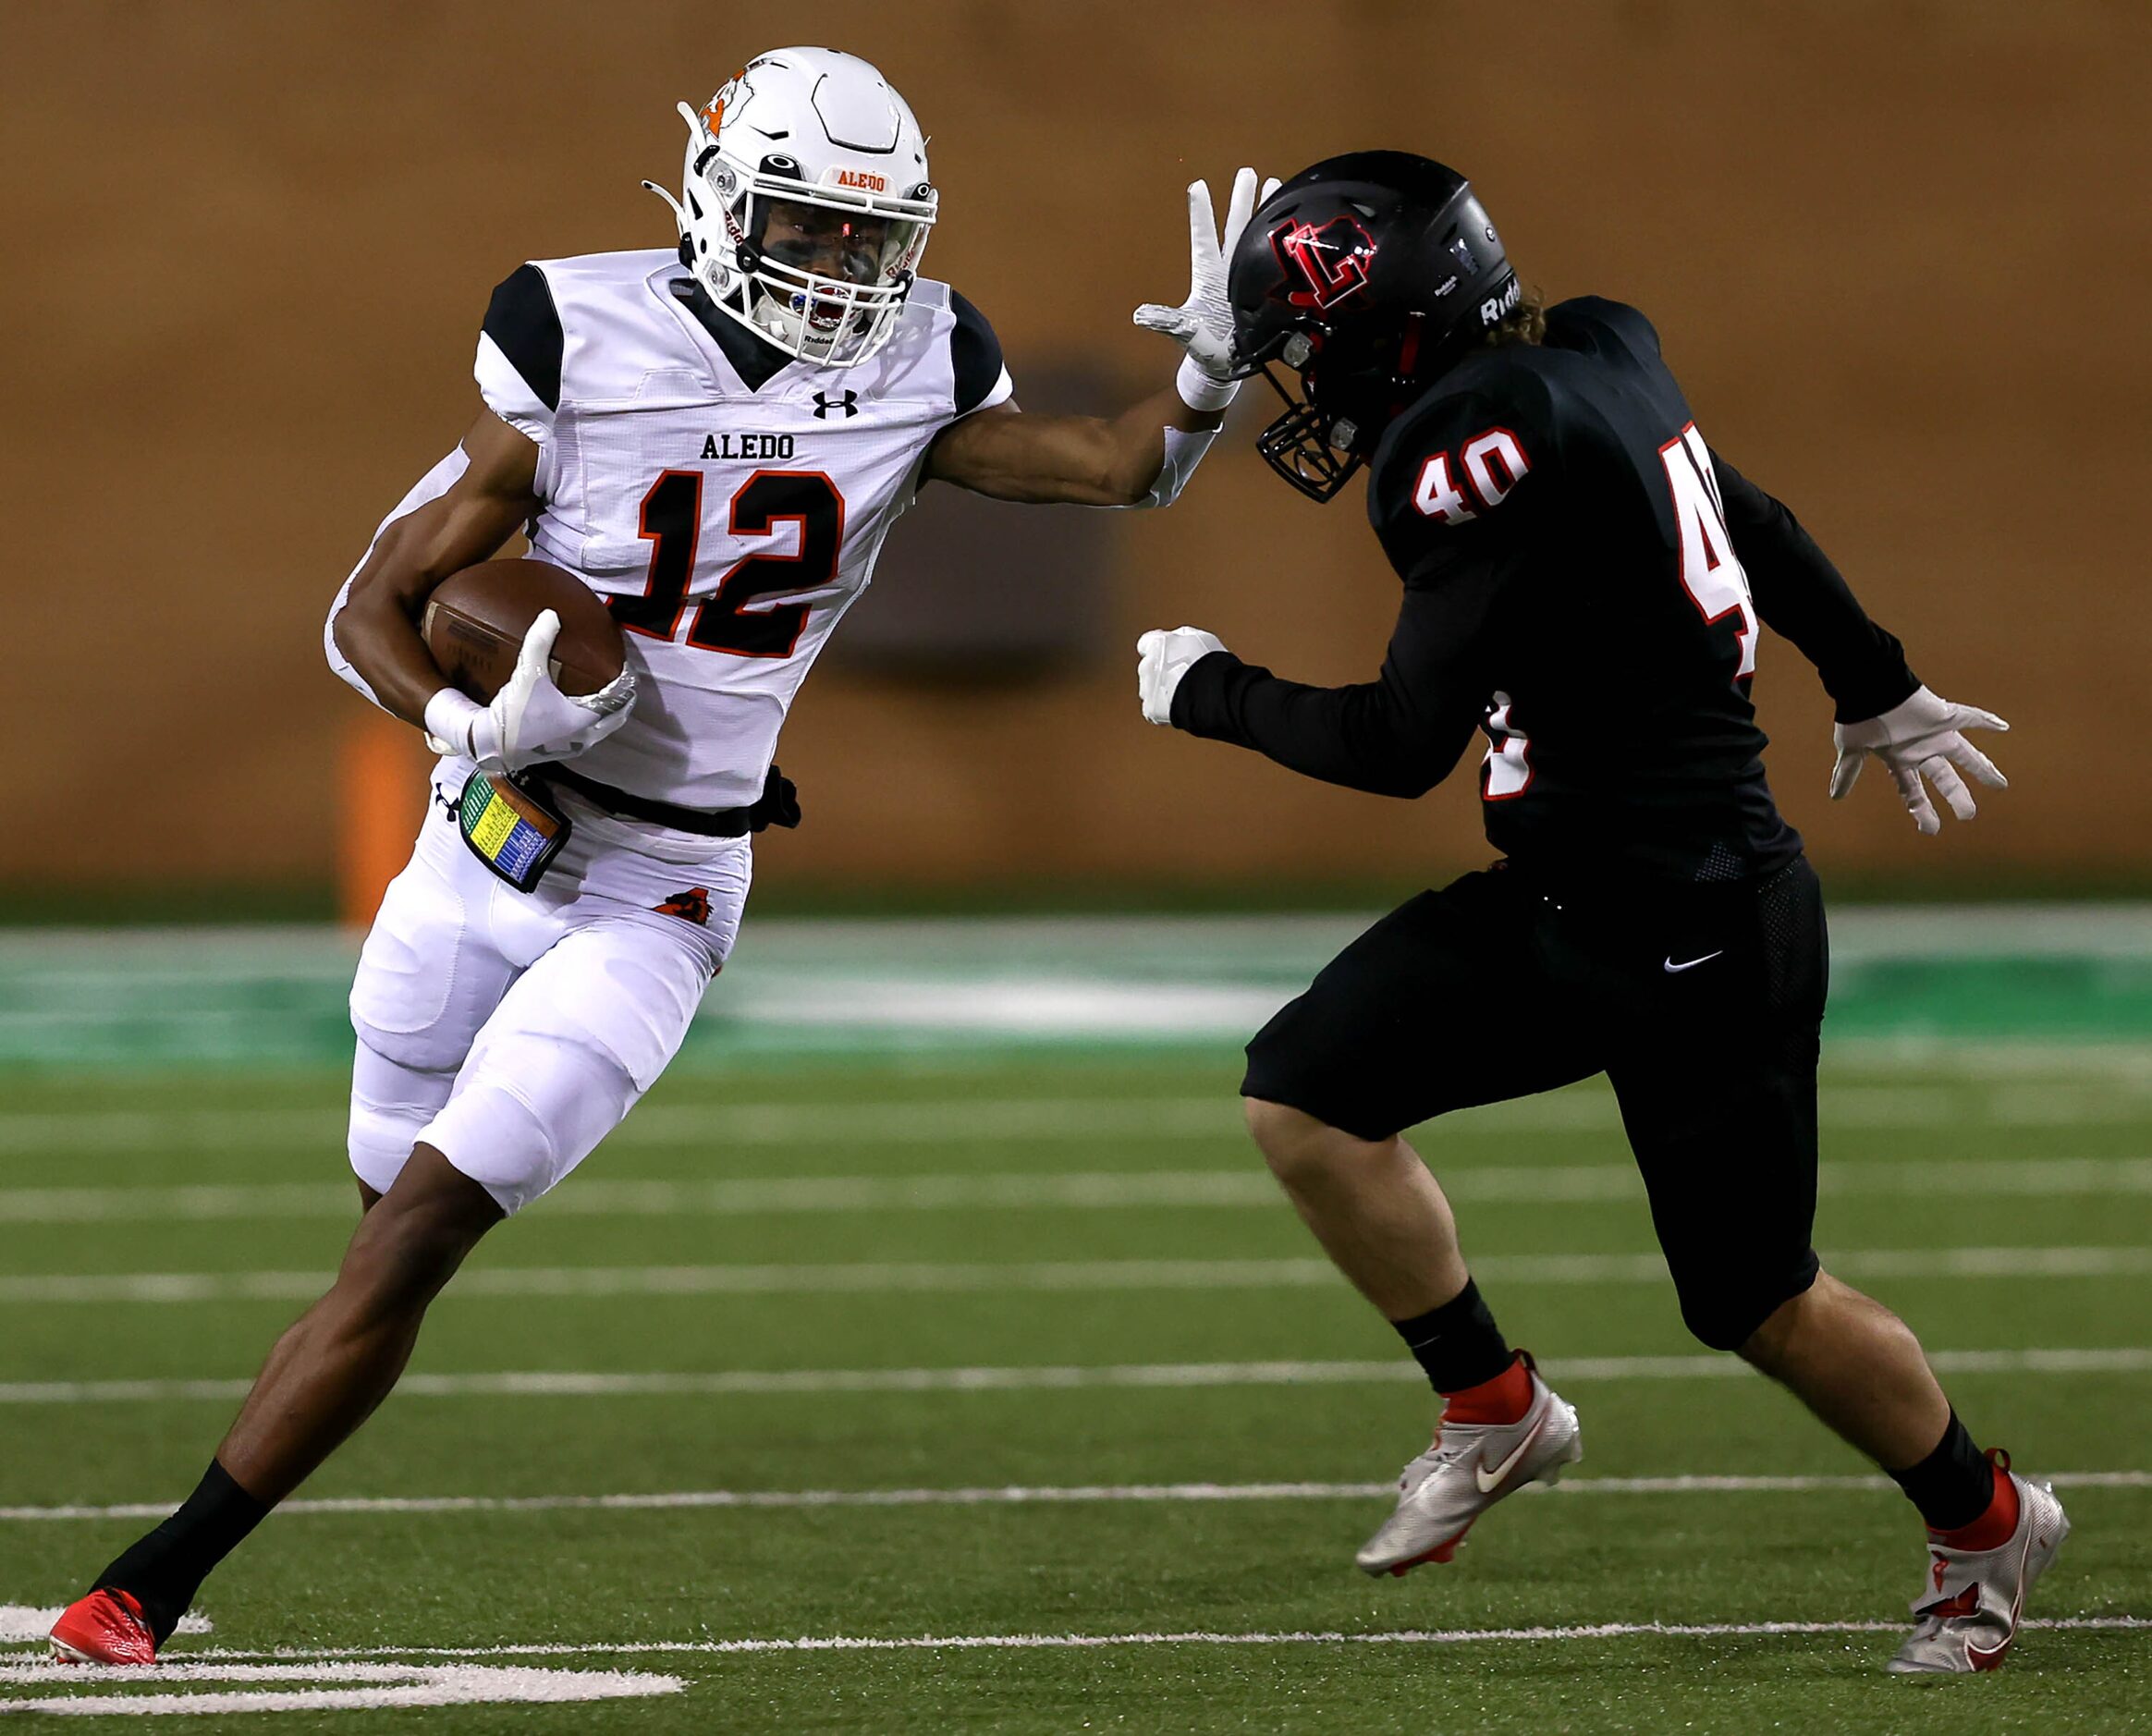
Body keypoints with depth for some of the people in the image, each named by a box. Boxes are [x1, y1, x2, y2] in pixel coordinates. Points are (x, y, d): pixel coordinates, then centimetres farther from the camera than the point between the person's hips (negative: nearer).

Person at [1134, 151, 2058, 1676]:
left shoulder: (1496, 444, -24)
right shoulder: (1595, 364, 3)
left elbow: (1403, 745, -22)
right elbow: (1765, 533, 19)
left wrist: (1209, 691, -5)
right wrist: (1881, 697, 36)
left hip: (1701, 933, -9)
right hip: (1568, 903, 9)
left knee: (1755, 1301, 5)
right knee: (1304, 1093, 1)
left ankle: (1985, 1523, 28)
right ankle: (1496, 1413, 15)